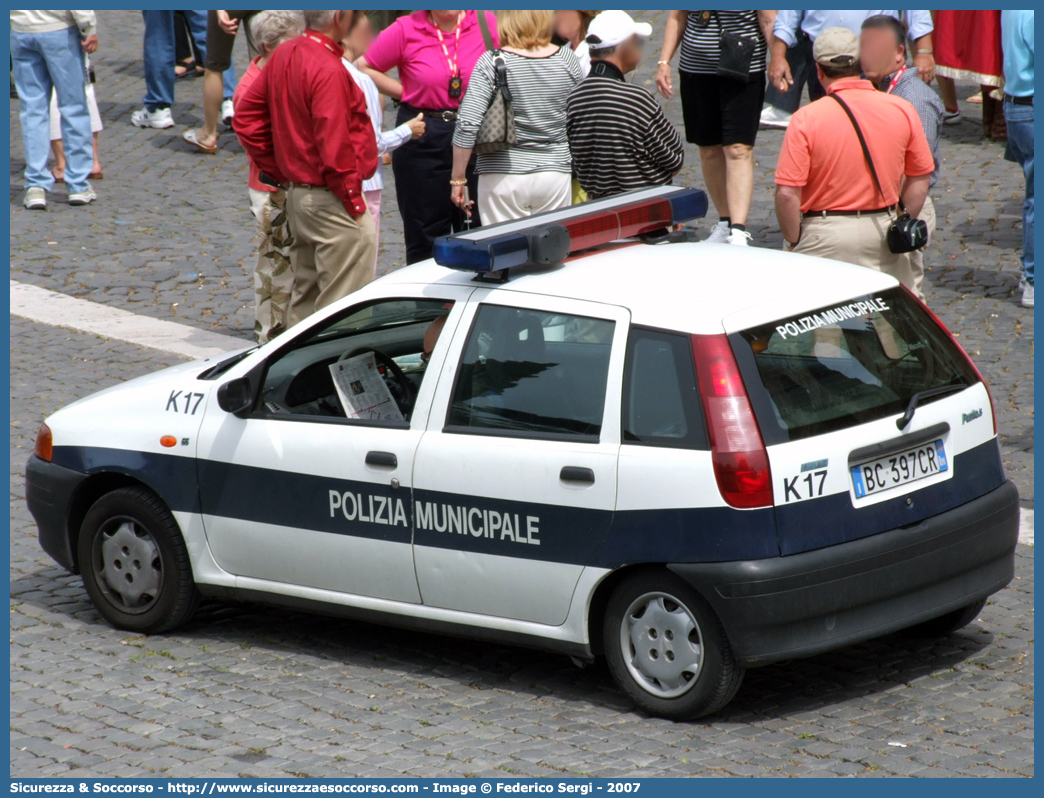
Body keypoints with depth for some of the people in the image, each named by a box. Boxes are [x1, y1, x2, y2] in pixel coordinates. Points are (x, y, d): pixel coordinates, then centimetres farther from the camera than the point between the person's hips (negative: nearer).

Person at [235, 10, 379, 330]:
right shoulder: (328, 70, -21)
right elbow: (334, 149, -24)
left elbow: (246, 116, 14)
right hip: (331, 200, -9)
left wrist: (282, 174, 15)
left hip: (296, 192, 9)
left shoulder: (285, 55, 6)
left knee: (305, 296, 18)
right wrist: (354, 202, -14)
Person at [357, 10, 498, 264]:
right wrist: (406, 92, -2)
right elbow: (364, 68, 4)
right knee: (426, 236, 5)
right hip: (423, 139, -1)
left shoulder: (486, 22, -1)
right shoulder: (406, 30, -4)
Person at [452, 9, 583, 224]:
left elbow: (467, 124, -13)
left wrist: (457, 179, -6)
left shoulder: (491, 63, -10)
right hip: (555, 174, 3)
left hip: (503, 177, -3)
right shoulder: (567, 59, 0)